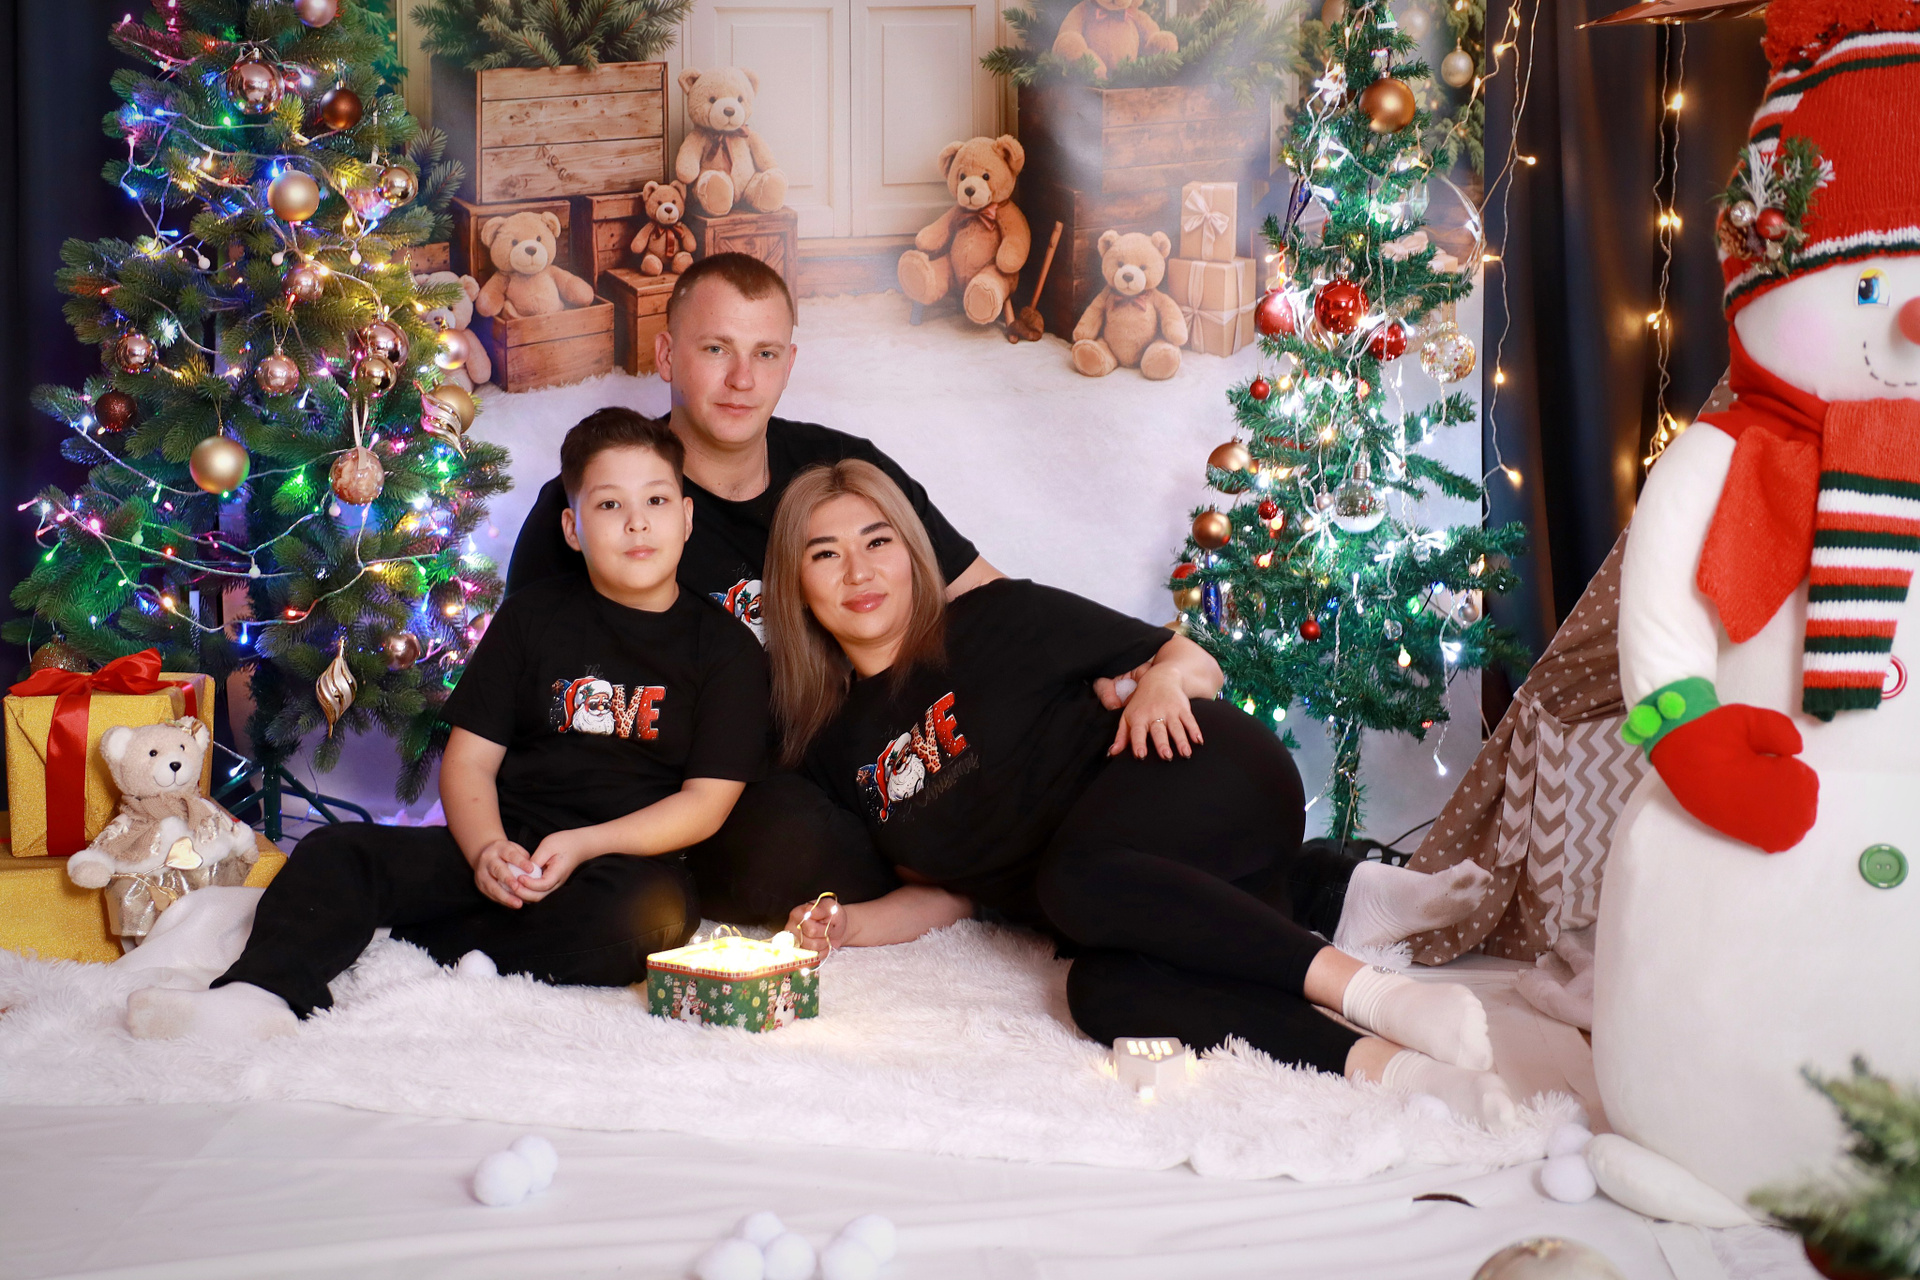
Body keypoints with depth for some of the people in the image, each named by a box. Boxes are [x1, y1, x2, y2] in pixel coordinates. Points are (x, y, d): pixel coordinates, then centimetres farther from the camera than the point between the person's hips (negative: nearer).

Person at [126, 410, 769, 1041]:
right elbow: (468, 759, 6)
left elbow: (709, 798, -4)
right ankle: (262, 996, -42)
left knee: (647, 908, -37)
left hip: (631, 859, -2)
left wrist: (583, 845, -16)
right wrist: (487, 850, -15)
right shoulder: (531, 617, 10)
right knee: (336, 852, -16)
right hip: (506, 854, 3)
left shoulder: (727, 648, 3)